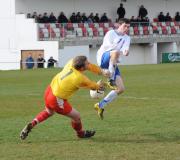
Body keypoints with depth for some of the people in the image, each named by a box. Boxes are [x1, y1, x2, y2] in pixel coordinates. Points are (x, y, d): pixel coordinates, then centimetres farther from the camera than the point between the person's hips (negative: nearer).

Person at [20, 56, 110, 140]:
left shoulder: (72, 63, -9)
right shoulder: (80, 78, -27)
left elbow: (91, 66, 7)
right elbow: (92, 86, -7)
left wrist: (102, 72, 6)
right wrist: (99, 86, 14)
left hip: (49, 91, 8)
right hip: (57, 100, -8)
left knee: (48, 112, 37)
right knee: (76, 116, 13)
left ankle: (31, 125, 29)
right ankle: (81, 133, 39)